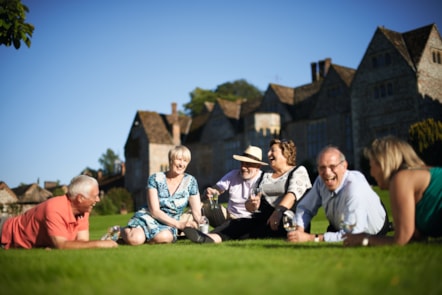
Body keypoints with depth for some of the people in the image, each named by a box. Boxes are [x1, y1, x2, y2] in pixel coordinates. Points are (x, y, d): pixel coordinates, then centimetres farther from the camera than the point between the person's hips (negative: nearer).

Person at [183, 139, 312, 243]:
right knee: (237, 223, -26)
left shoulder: (299, 171, 10)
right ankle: (211, 237, -52)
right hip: (263, 218, 5)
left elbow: (293, 193, -12)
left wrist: (279, 211, -31)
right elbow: (249, 205, 17)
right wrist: (250, 204, -9)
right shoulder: (265, 176, 27)